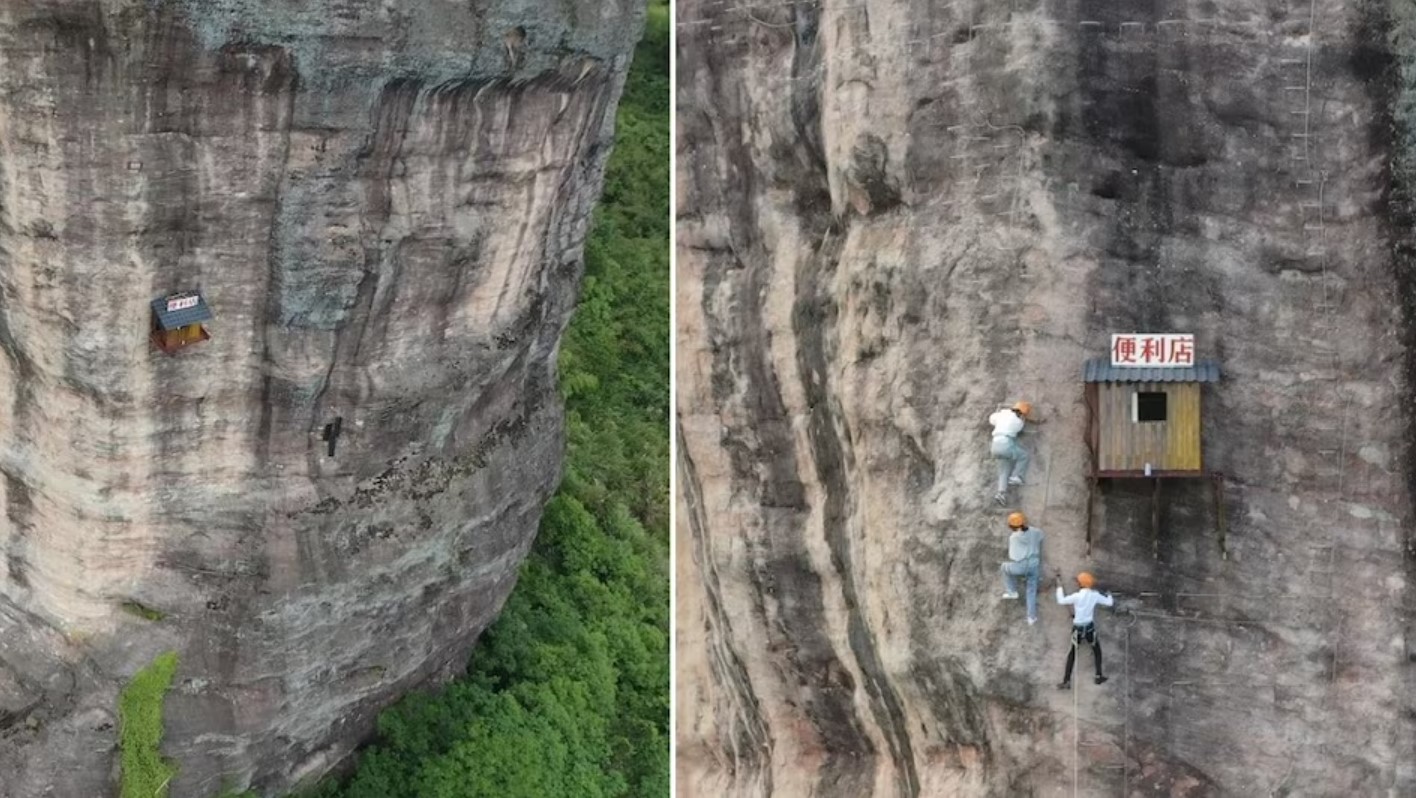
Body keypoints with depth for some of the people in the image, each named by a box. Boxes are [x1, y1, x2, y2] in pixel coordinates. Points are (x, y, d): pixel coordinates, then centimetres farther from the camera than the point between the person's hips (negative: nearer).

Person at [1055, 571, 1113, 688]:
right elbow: (1109, 603, 5)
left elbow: (1061, 600, -14)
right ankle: (1099, 676, 28)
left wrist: (1059, 585, -8)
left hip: (1078, 629, -2)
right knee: (1097, 650, 26)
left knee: (1072, 654, 9)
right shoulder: (1095, 595, -9)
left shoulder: (1077, 596, -19)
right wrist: (1109, 595, 27)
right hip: (1090, 627, 2)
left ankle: (1066, 681, 6)